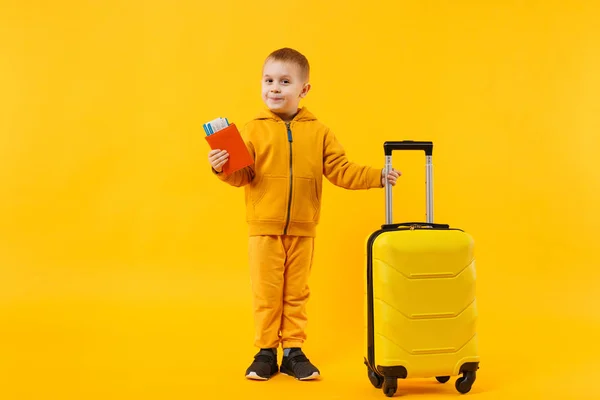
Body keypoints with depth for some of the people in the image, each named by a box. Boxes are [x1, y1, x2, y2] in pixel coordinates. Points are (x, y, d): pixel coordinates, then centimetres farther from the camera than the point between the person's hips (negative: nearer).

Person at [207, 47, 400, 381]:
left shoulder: (318, 132, 2)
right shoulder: (253, 130, -2)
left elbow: (341, 171, 0)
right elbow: (242, 176, -8)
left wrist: (378, 177, -8)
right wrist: (223, 167, -28)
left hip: (303, 229, 2)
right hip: (264, 228, -1)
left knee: (297, 292, 10)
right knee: (266, 292, 6)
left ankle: (294, 351, 21)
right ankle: (266, 352, 18)